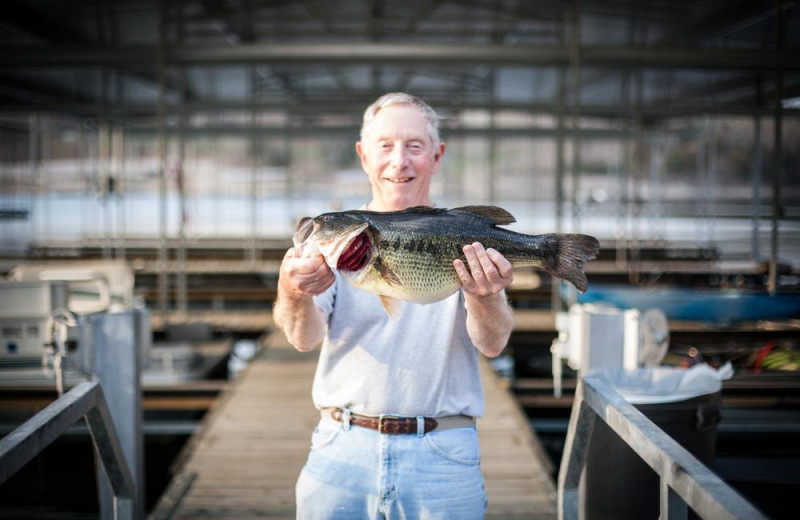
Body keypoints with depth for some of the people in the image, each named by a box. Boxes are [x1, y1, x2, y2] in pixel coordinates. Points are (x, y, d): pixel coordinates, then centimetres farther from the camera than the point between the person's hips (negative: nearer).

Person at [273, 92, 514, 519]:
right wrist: (293, 294, -33)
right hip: (342, 448, 1)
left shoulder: (465, 241, 0)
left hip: (441, 456, 0)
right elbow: (305, 338, -10)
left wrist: (483, 298, -33)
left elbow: (492, 345, -11)